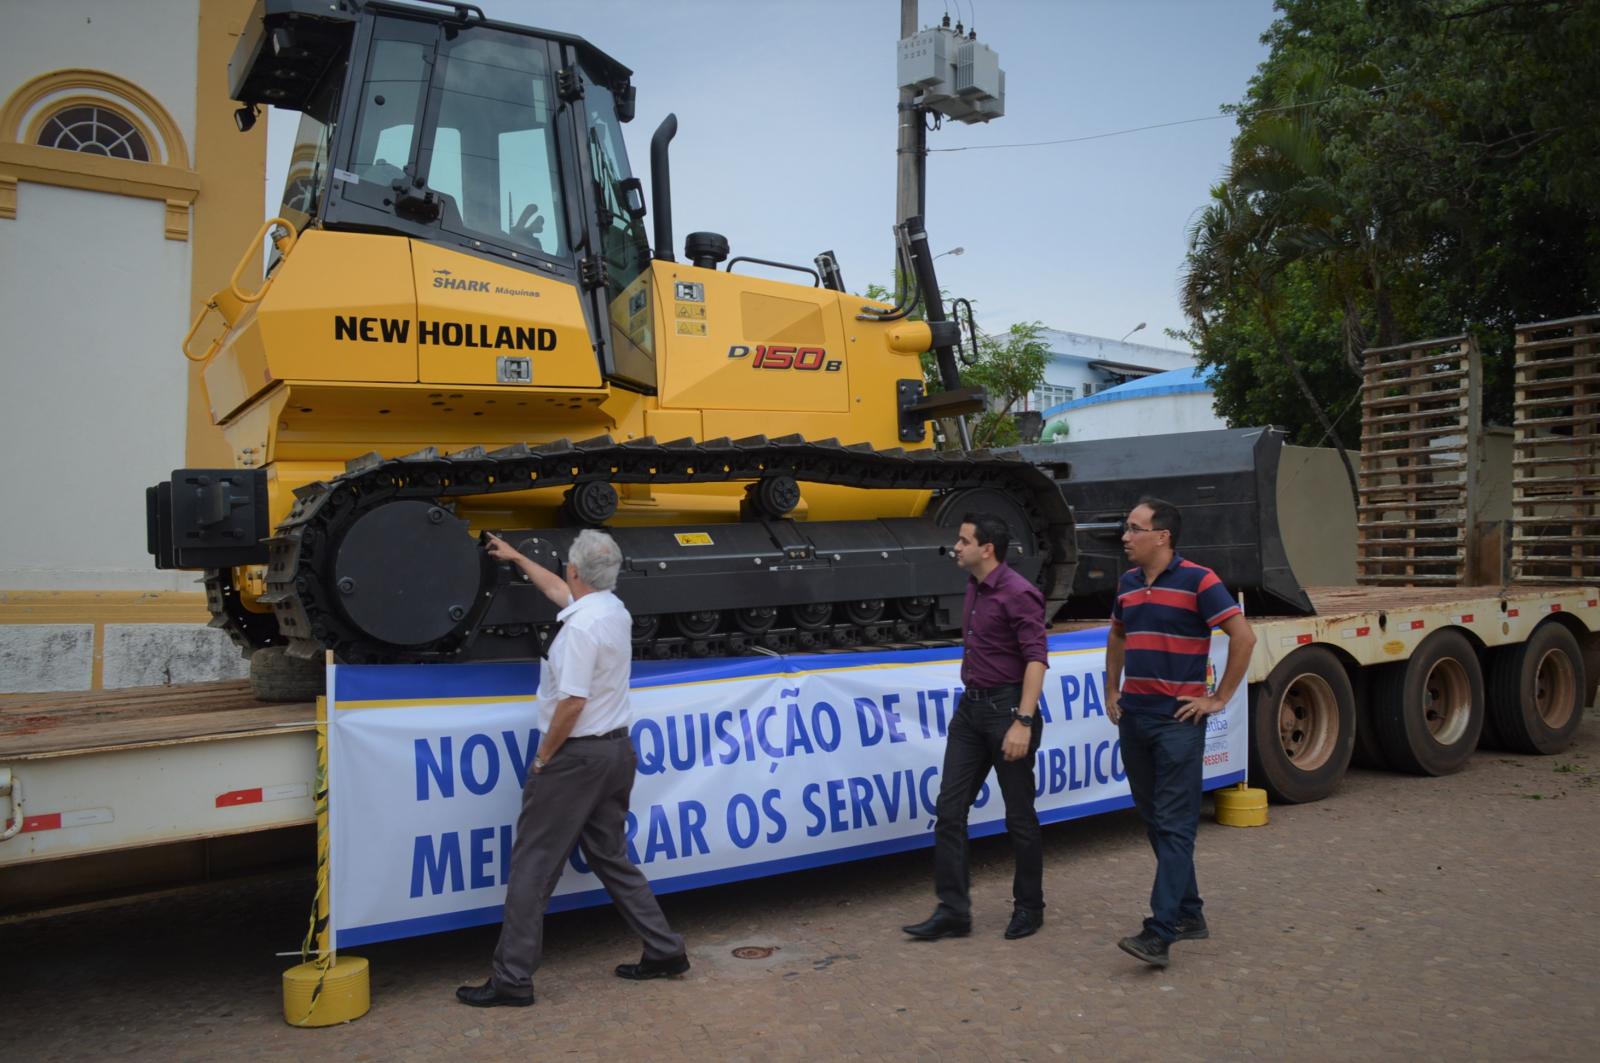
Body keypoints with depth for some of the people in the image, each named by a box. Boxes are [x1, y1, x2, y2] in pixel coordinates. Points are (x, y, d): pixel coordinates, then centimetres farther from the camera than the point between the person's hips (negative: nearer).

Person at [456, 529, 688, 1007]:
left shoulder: (581, 627, -21)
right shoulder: (615, 610, 8)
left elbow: (572, 701, -24)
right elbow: (561, 591, 27)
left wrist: (544, 756, -12)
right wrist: (517, 558, 37)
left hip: (576, 754, -9)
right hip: (618, 750, 9)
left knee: (533, 865, 1)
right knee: (611, 857, 18)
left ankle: (512, 979, 7)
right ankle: (664, 950, 21)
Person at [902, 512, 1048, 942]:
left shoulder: (1018, 594, -16)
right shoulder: (974, 587, 11)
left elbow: (1036, 659, -21)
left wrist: (1023, 721, -28)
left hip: (1007, 707, -8)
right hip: (970, 706, 9)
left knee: (1019, 815, 6)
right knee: (950, 808, 3)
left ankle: (1029, 906, 23)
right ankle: (953, 910, 8)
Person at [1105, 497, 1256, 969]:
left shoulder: (1197, 580, -11)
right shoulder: (1128, 583, 11)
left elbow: (1243, 636, -14)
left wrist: (1219, 698, -12)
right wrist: (1111, 690, 18)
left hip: (1178, 719, -8)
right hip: (1134, 717, 8)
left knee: (1174, 825, -7)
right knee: (1154, 821, 13)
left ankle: (1160, 934, -9)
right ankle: (1189, 914, 27)